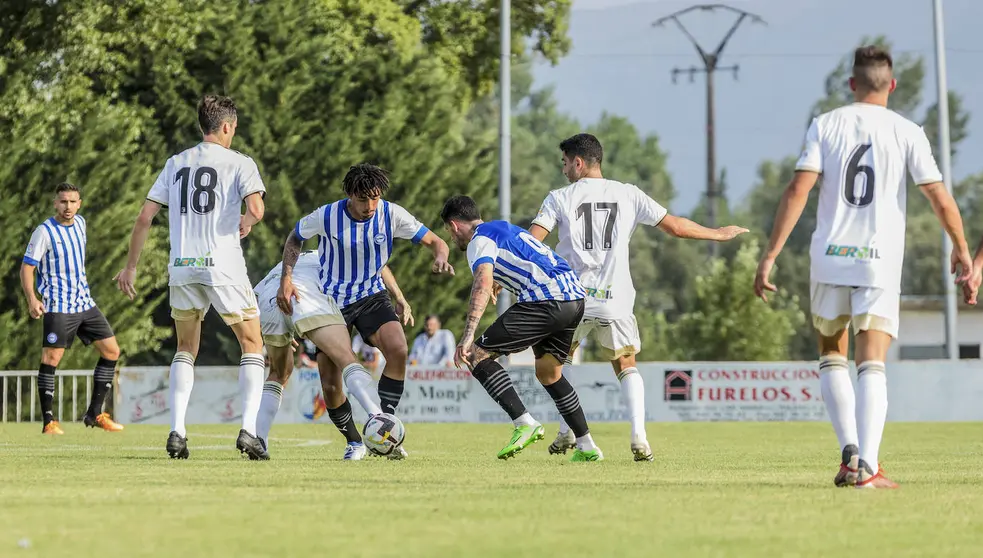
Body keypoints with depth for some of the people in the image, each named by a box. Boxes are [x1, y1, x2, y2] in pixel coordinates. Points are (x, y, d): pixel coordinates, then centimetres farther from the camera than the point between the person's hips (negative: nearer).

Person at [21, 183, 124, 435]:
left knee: (111, 351, 3)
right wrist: (32, 299, -24)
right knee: (51, 358, -12)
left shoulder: (80, 223, 9)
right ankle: (48, 421, -5)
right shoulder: (44, 232, -11)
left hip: (84, 302, 7)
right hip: (58, 307, -7)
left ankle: (94, 414, 11)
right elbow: (27, 267, -12)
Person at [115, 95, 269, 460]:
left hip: (181, 269, 4)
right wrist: (247, 222, 8)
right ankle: (248, 429, -7)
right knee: (252, 346, 10)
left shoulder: (175, 164, 13)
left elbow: (145, 217, 10)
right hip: (224, 266, -4)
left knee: (186, 350, 19)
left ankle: (177, 431, 4)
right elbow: (256, 209, -17)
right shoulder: (239, 163, -1)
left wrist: (131, 266, 17)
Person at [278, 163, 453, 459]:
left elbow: (435, 241, -5)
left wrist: (440, 257, -29)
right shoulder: (326, 216, -15)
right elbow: (294, 239, 4)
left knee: (398, 350, -23)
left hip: (372, 296, 1)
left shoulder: (392, 215, -12)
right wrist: (286, 278, -8)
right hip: (331, 299, -1)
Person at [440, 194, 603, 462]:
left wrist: (468, 336, -25)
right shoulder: (505, 228, 30)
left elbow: (483, 284, -17)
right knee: (548, 373, 25)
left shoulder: (479, 240, 1)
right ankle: (587, 447, 23)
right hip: (575, 298, 9)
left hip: (545, 301, -9)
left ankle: (525, 423, -14)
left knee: (478, 355, -3)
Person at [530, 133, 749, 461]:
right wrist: (718, 234, 22)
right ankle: (639, 438, -8)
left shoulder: (560, 198, 1)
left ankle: (566, 434, 12)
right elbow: (676, 227, 8)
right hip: (615, 300, 1)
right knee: (626, 367, 11)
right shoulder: (628, 195, 6)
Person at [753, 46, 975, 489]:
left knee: (832, 356, 18)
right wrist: (961, 250, 15)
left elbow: (798, 190, -6)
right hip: (880, 261, -1)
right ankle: (866, 465, -18)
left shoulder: (826, 125, 3)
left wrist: (770, 256, -6)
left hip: (830, 256, 1)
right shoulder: (906, 132, 1)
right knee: (871, 365, -2)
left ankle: (850, 450, 1)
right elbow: (941, 200, 0)